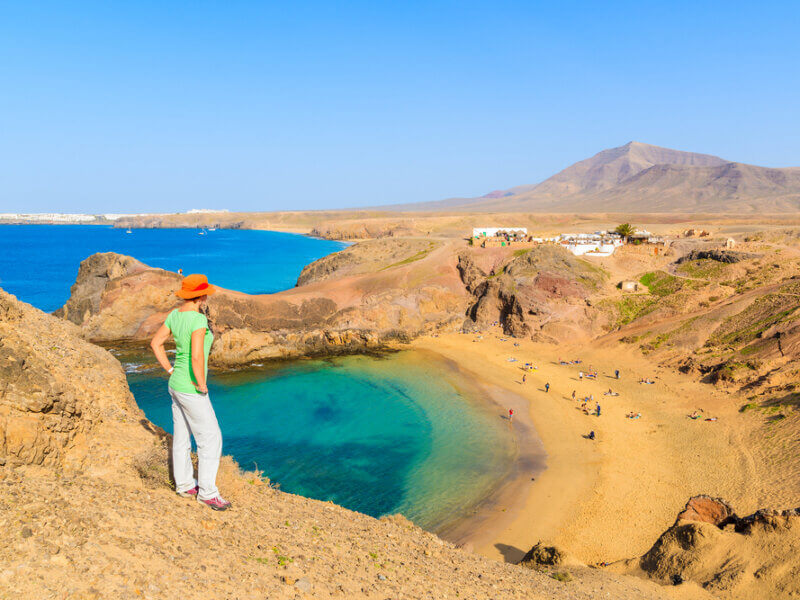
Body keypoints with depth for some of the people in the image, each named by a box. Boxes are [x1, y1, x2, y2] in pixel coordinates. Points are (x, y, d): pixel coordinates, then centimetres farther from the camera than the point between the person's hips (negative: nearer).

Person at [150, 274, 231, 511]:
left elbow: (155, 343, 12)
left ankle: (184, 485, 32)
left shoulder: (174, 315, 2)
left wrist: (170, 371, 12)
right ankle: (207, 492, 9)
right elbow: (197, 358, -33)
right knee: (211, 439, 1)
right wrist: (202, 386, -19)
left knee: (181, 437, 18)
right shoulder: (198, 320, -25)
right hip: (191, 390, -9)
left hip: (176, 384, 9)